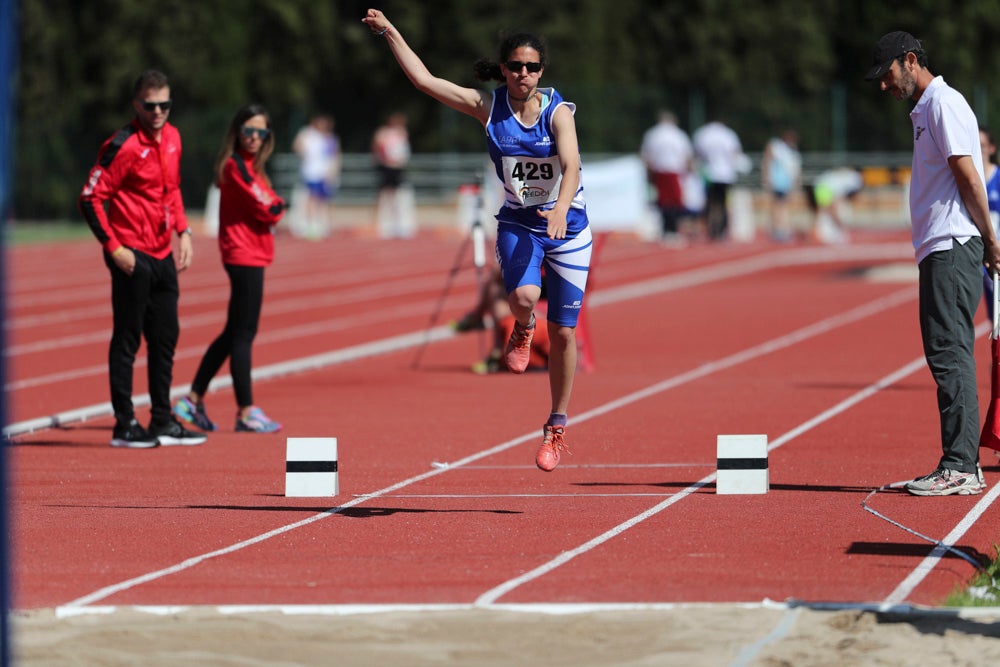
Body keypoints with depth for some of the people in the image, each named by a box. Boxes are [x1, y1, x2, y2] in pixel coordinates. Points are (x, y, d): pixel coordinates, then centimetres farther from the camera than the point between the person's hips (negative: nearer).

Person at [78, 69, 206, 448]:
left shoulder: (172, 138, 10)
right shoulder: (123, 146, -15)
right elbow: (90, 199, -15)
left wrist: (183, 231, 12)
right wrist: (114, 247, -17)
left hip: (163, 256, 8)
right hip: (133, 257, -8)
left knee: (166, 337, 13)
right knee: (127, 339, -2)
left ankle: (163, 421, 21)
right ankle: (125, 425, 2)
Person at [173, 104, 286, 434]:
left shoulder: (247, 166, 16)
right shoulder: (238, 166, -14)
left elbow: (266, 210, 13)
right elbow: (267, 209, -16)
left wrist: (271, 209, -7)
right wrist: (279, 207, 3)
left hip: (247, 255, 10)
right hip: (245, 255, -10)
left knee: (234, 333, 15)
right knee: (243, 334, -5)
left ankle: (194, 400, 19)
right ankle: (246, 412, -1)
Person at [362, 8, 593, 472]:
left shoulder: (558, 112, -14)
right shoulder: (488, 107, -6)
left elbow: (571, 165, -30)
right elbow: (424, 80, -5)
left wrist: (561, 209, -48)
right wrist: (390, 33, -7)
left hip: (567, 226, -1)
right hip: (518, 224, 1)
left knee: (563, 333, 2)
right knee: (522, 297, -30)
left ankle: (556, 428, 19)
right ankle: (523, 329, 9)